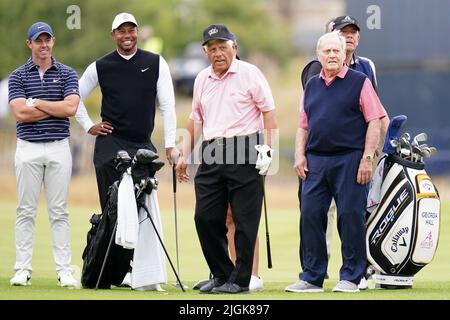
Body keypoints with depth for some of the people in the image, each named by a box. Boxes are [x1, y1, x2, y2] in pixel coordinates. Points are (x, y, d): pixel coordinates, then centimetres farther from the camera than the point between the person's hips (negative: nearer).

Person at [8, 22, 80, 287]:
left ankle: (65, 270, 2)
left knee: (59, 212, 2)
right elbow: (20, 113, -10)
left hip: (59, 148, 0)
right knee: (26, 210, 1)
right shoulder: (18, 76, 4)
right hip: (28, 148, 0)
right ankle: (23, 270, 4)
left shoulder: (67, 74, 6)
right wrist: (57, 108, -9)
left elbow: (71, 108, -10)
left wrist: (36, 102, -8)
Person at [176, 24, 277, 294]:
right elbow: (196, 120, 22)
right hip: (211, 155, 6)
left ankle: (240, 280, 1)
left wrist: (267, 148, -13)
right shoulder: (202, 79, 16)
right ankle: (222, 274, 15)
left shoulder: (249, 73, -2)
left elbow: (269, 111, -4)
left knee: (245, 220, -4)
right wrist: (185, 156, 17)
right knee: (205, 217, 3)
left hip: (244, 151, -6)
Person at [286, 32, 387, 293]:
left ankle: (350, 277, 4)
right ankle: (312, 277, 7)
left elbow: (374, 122, -4)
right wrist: (300, 155, 7)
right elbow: (303, 125, 21)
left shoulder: (360, 82, 1)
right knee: (310, 216, 1)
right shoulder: (312, 86, 16)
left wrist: (367, 158, -11)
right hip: (315, 161, 5)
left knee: (351, 217, -4)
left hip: (350, 160, -5)